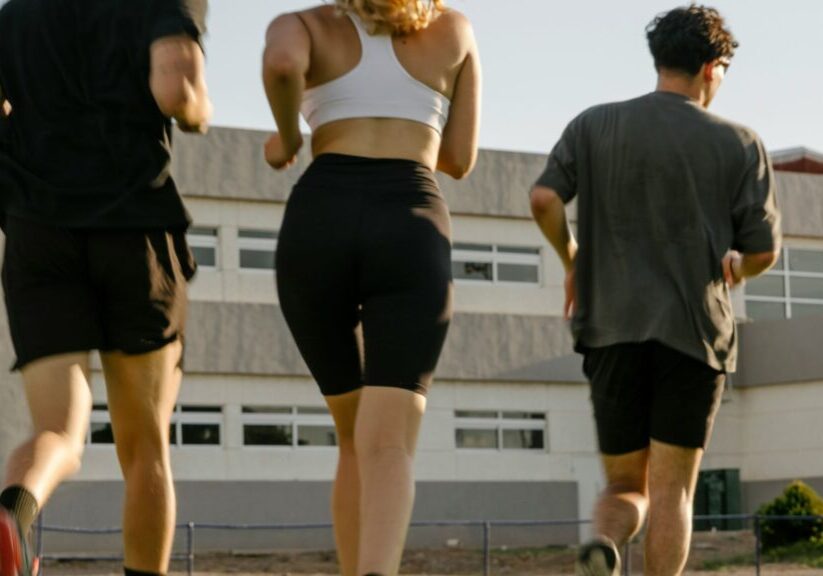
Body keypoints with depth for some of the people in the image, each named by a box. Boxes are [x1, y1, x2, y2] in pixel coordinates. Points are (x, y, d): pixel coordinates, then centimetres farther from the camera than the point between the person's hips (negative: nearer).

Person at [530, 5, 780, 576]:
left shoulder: (594, 126, 8)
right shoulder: (739, 145, 4)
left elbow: (544, 199, -5)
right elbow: (764, 252, 4)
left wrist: (571, 260, 14)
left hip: (614, 330, 2)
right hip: (695, 334, -2)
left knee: (626, 487, 11)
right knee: (671, 491, 3)